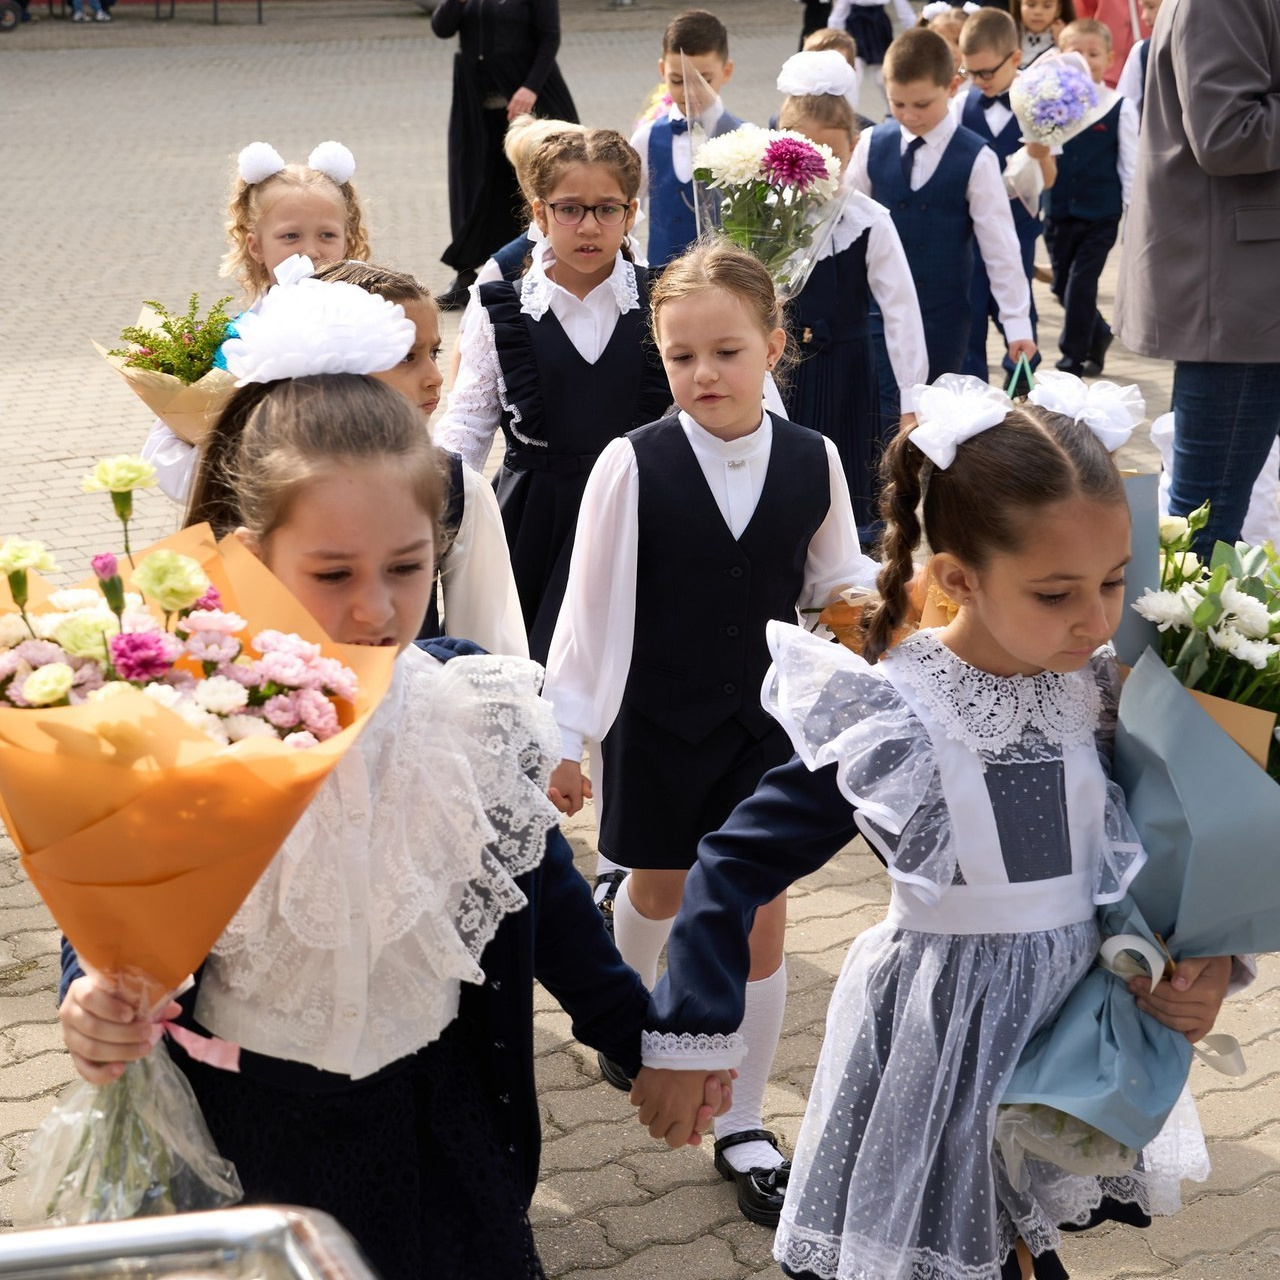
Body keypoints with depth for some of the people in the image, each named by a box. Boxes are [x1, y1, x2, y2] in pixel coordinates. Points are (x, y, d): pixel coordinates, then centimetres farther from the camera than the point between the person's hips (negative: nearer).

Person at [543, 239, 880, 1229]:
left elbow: (836, 580, 6)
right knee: (661, 889, 20)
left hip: (767, 722, 1)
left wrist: (882, 591, -17)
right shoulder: (634, 466, -16)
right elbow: (593, 606, -11)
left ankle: (744, 1128, 20)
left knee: (760, 917, 4)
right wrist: (567, 734, -9)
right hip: (657, 726, -1)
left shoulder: (814, 462, -8)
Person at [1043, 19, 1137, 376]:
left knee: (1081, 284, -4)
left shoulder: (1119, 109, -5)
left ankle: (1072, 357, 10)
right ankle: (1097, 334, 36)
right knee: (1062, 285, 11)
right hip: (1059, 211, 3)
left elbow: (1130, 165, -2)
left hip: (1101, 214, -3)